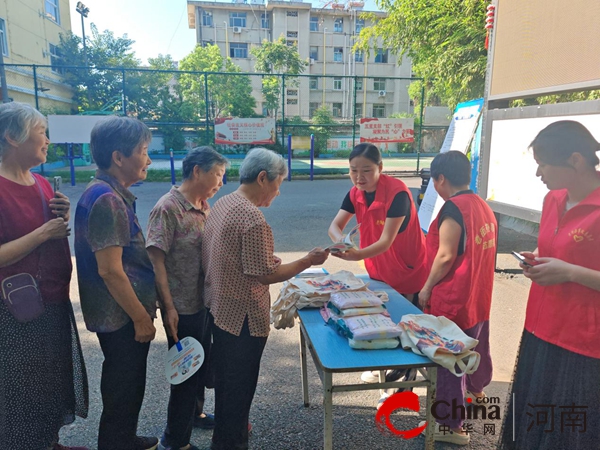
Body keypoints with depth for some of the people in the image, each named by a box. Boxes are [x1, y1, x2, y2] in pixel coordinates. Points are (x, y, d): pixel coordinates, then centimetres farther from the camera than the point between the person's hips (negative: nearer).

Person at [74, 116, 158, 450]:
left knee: (128, 382, 24)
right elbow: (110, 271, -25)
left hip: (122, 312, 10)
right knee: (124, 386, 8)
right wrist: (141, 318, -18)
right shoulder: (107, 200, -23)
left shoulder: (114, 194, 9)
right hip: (122, 316, -10)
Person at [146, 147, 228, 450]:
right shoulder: (167, 208, -18)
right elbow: (156, 259, -19)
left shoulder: (204, 206, 6)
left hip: (204, 301, 8)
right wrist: (168, 307, -20)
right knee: (186, 371, 5)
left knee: (201, 363, 23)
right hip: (182, 306, -8)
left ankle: (194, 412, 47)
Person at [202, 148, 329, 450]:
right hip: (242, 316, -9)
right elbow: (265, 275, -22)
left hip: (220, 308, 10)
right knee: (239, 384, 11)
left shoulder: (222, 204, 3)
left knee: (226, 378, 27)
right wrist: (308, 261, -13)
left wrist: (270, 260, 15)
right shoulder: (253, 218, -26)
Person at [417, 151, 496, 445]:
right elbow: (478, 252, 12)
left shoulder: (453, 208, -19)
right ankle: (476, 391, 53)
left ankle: (451, 425, 16)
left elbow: (445, 256, -21)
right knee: (476, 346, 28)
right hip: (478, 296, 9)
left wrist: (427, 288, -10)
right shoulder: (483, 206, 6)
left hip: (453, 299, -9)